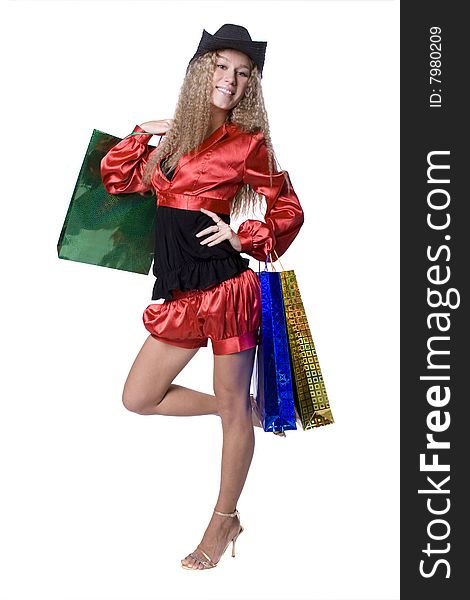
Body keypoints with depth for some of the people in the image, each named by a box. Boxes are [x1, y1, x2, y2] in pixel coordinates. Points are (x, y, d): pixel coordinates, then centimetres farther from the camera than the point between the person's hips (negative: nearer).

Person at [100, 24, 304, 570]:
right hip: (180, 293, 7)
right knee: (138, 398, 12)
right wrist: (146, 132, 12)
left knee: (232, 409, 4)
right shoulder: (176, 140, 14)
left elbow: (289, 211, 1)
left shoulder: (247, 142, -1)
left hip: (224, 285, -6)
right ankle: (240, 407, 29)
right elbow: (116, 178, 21)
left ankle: (224, 522, 21)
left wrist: (244, 237, -12)